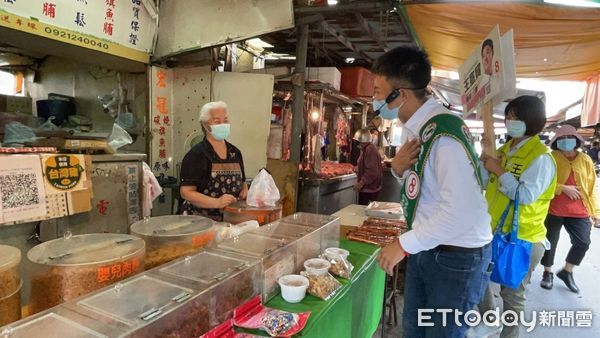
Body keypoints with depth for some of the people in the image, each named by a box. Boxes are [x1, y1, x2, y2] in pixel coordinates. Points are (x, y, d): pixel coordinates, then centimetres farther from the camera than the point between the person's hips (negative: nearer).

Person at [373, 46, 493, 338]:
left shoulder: (444, 133, -27)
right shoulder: (417, 127, 1)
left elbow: (462, 211, -32)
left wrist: (404, 244, -23)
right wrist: (398, 168, -9)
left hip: (457, 257, -8)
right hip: (426, 248, 8)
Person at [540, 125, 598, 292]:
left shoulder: (585, 160, 7)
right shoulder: (551, 158, -4)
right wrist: (563, 188, -19)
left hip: (579, 211, 3)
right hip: (553, 209, -3)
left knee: (583, 243, -1)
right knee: (550, 242, 7)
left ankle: (567, 272, 23)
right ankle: (547, 273, 26)